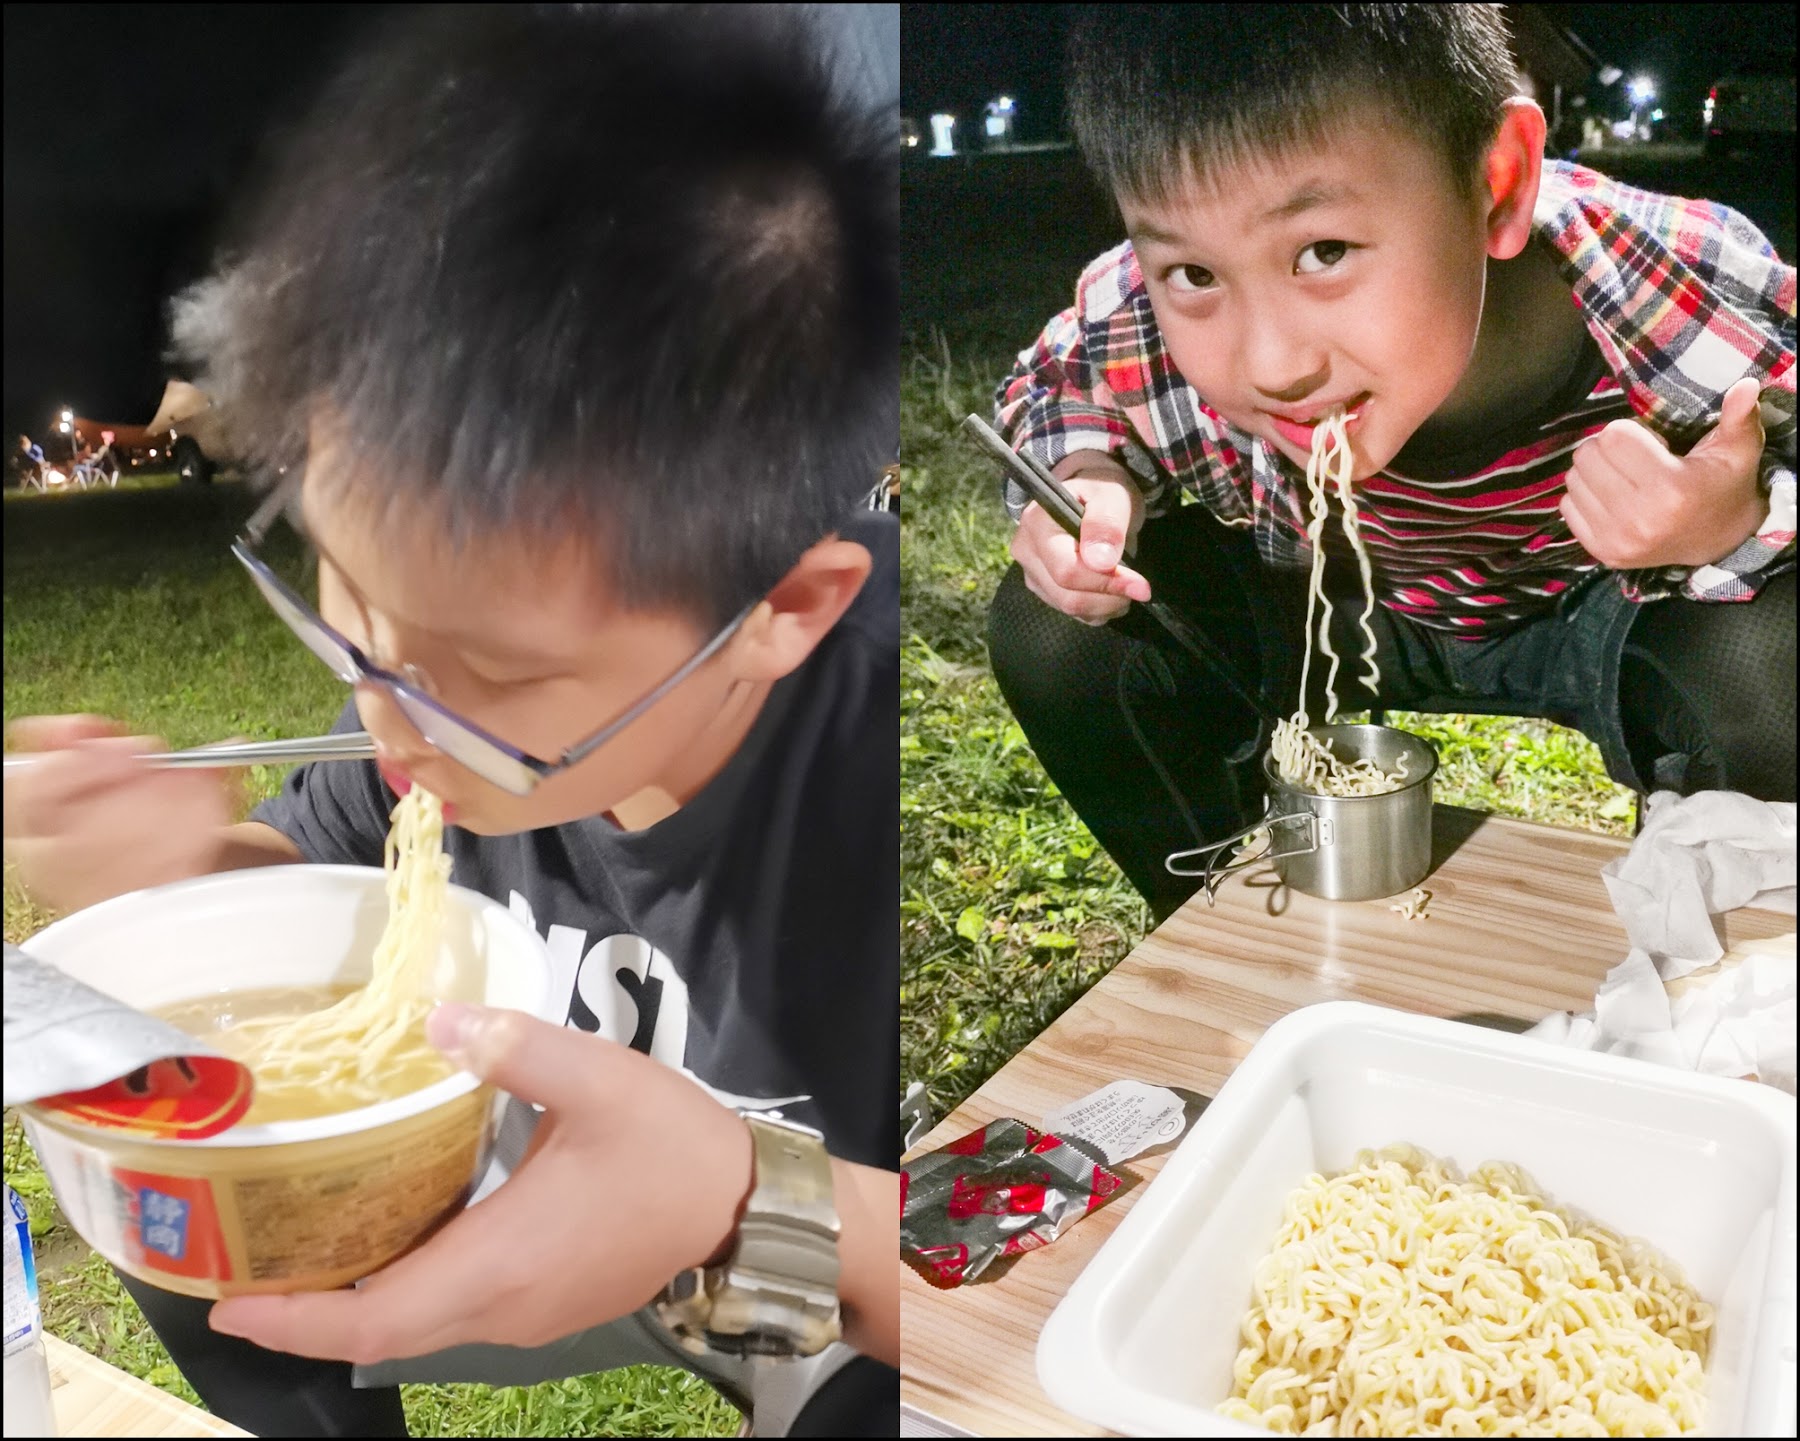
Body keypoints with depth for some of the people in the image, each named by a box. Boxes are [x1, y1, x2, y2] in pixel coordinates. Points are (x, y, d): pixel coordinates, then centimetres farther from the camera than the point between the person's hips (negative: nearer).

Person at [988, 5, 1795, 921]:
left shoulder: (1697, 307, -36)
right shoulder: (1146, 329, -31)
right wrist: (1086, 484, -31)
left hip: (1595, 613, -1)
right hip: (1334, 605, 2)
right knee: (1049, 625, -19)